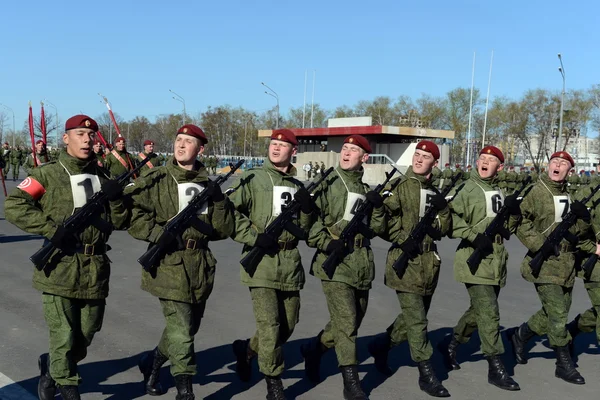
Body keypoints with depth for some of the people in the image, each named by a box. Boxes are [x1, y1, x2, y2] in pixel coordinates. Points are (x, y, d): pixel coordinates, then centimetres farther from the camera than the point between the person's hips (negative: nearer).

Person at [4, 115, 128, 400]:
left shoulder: (102, 176, 11)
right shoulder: (48, 174, -2)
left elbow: (119, 222, 10)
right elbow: (13, 207, -8)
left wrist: (116, 198, -10)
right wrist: (51, 229, -17)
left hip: (96, 270, 5)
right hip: (60, 268, -5)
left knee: (86, 336, 16)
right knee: (64, 339, 0)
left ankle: (51, 368, 42)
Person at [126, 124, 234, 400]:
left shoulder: (208, 184, 10)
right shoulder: (155, 180, -2)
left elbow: (226, 228, 10)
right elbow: (132, 217, -9)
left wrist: (217, 199, -3)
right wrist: (162, 234, -19)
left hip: (201, 266, 5)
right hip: (170, 266, -5)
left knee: (187, 329, 17)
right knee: (181, 334, -7)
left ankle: (151, 364, 42)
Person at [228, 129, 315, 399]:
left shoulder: (297, 186, 14)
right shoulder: (253, 179, -2)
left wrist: (306, 207, -3)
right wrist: (253, 237, -16)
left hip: (290, 263, 5)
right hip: (262, 261, -5)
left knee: (287, 325, 13)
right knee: (269, 325, -6)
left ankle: (247, 349, 37)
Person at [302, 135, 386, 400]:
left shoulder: (366, 189, 14)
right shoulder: (327, 183, -2)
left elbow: (378, 228, 10)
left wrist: (378, 206, -7)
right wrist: (325, 242, -17)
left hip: (362, 263, 6)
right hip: (335, 261, -6)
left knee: (352, 321, 15)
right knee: (345, 323, -8)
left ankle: (313, 349, 37)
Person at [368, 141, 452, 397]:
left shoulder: (435, 192, 13)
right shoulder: (400, 185, -4)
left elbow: (445, 228, 9)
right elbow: (382, 218, -9)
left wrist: (443, 208, -9)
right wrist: (402, 239, -17)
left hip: (429, 261, 7)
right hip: (406, 260, -6)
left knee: (413, 316, 15)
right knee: (416, 320, -6)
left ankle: (380, 346, 35)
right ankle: (426, 374, 5)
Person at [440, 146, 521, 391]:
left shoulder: (500, 191, 14)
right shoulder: (466, 189, -7)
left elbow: (509, 227, 17)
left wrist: (514, 212, -3)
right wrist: (474, 235, -23)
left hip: (496, 262, 7)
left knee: (479, 311, 17)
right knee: (489, 313, -8)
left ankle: (451, 344, 37)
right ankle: (496, 368, 1)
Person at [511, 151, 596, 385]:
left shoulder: (571, 195, 11)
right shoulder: (537, 192, -9)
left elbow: (579, 233, 13)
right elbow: (521, 223, -14)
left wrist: (582, 218, -8)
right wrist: (540, 245, -20)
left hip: (566, 264, 7)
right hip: (545, 263, -7)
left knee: (553, 313, 13)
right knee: (557, 314, -5)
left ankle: (520, 336, 33)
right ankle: (564, 364, 10)